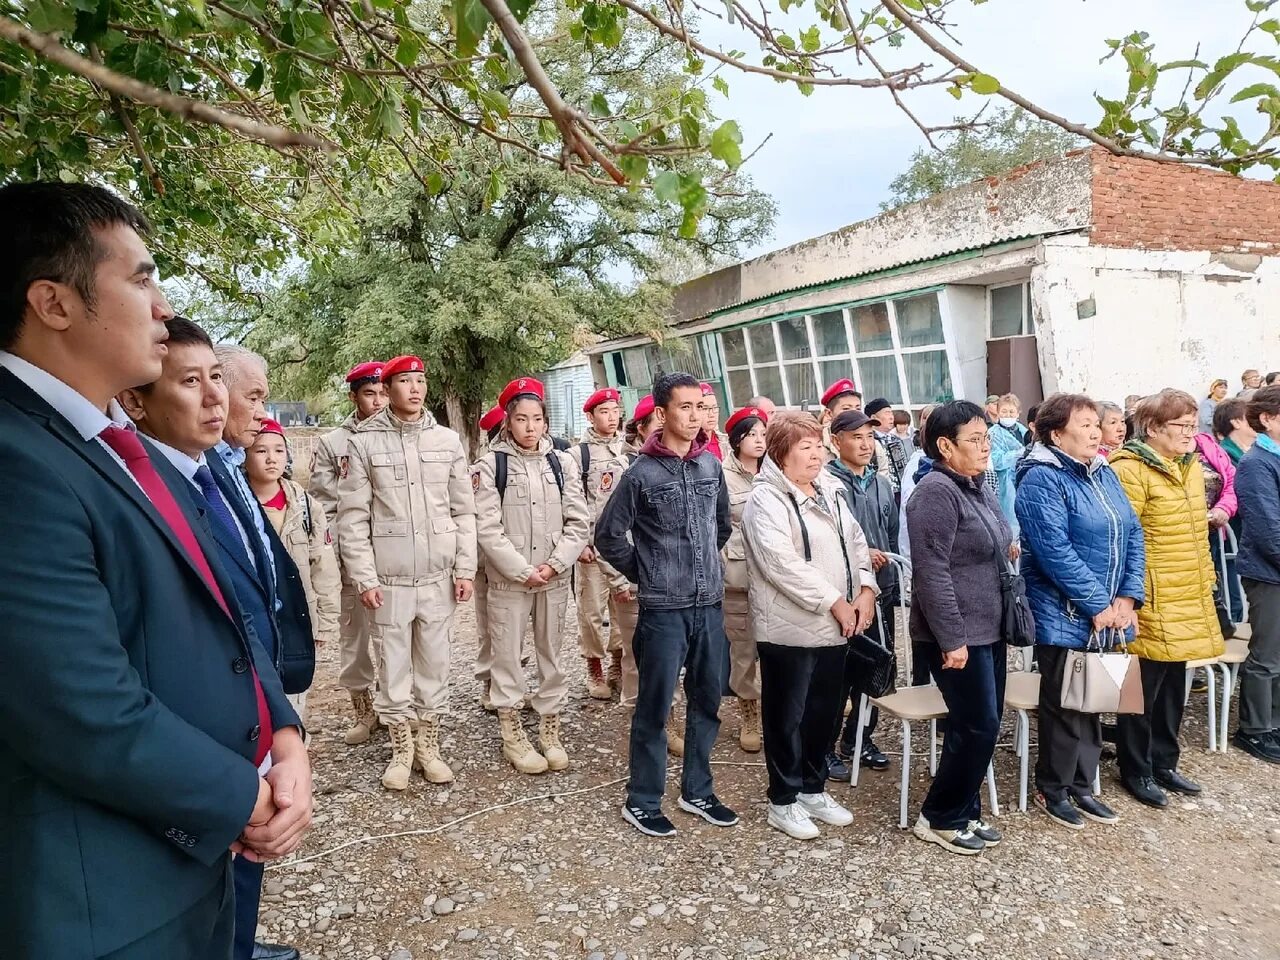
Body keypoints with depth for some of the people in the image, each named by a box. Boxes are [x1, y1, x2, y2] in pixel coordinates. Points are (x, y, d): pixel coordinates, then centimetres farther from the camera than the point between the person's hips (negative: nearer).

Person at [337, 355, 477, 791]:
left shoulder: (448, 440, 4)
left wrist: (465, 568, 1)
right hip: (388, 579, -2)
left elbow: (463, 511, 6)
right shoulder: (364, 443, -3)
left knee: (434, 664, 11)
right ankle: (401, 748, 25)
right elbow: (352, 517, -4)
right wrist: (364, 577, -8)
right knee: (394, 665, 9)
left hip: (439, 577, 2)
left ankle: (429, 745, 26)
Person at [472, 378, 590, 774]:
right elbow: (488, 529, -10)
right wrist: (524, 571, -14)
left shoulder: (562, 463, 3)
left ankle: (550, 729, 25)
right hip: (508, 578, -3)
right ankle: (512, 734, 18)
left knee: (551, 653, 11)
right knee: (508, 655, 5)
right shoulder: (489, 465, -5)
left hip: (555, 577, 3)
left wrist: (554, 565, -11)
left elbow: (579, 522, 1)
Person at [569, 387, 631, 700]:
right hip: (593, 544, -3)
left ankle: (618, 666, 23)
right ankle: (595, 670, 15)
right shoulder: (578, 454, -1)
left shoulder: (629, 453, 10)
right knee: (592, 609, 1)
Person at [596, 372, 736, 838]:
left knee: (707, 703, 14)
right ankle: (642, 801, 20)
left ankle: (697, 791, 30)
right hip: (663, 608, -5)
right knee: (654, 708, 4)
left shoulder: (711, 464, 5)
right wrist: (645, 573, 1)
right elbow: (608, 535, -2)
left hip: (710, 605, 5)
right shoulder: (641, 473, -9)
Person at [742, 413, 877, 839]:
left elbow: (856, 543, 14)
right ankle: (783, 801, 19)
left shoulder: (830, 492, 12)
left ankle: (813, 788, 33)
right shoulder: (766, 499, -14)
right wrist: (834, 602, -19)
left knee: (825, 711, 16)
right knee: (787, 716, 5)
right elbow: (782, 564, -23)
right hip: (790, 628, -7)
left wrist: (865, 590, -3)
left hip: (834, 627, 8)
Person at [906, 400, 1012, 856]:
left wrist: (1008, 550, 9)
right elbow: (933, 572, -23)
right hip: (958, 634, -9)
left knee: (982, 724, 13)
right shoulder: (936, 492, -18)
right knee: (977, 726, -4)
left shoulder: (978, 488, 12)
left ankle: (965, 812, 27)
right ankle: (939, 818, 13)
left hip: (988, 628, 9)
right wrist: (951, 639, -23)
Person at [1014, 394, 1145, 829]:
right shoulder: (1041, 479, -16)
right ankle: (1052, 788, 21)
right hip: (1065, 617, -7)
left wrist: (1127, 597, -4)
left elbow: (1132, 534, 8)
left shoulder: (1104, 473, 10)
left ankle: (1081, 785, 29)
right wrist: (1098, 605, -19)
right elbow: (1055, 550, -22)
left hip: (1108, 615, 8)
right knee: (1063, 705, 5)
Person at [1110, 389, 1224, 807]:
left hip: (1187, 600, 8)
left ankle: (1163, 762, 32)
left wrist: (1205, 583, 19)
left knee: (1172, 685, 17)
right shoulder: (1130, 470, -16)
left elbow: (1197, 532, 20)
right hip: (1151, 602, -8)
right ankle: (1135, 770, 19)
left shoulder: (1190, 466, 12)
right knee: (1144, 687, 4)